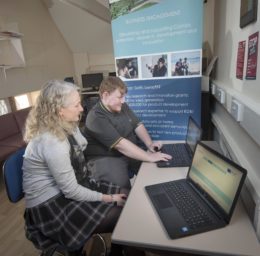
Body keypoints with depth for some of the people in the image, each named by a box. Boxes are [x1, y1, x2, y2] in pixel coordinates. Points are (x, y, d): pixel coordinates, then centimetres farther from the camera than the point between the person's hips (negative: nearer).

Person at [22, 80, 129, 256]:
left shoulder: (63, 127, -1)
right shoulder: (51, 142, -29)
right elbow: (71, 191, -23)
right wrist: (109, 199, -15)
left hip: (66, 189, 9)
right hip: (50, 205, -9)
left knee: (127, 196, 1)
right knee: (123, 216, -15)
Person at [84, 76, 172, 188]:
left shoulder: (122, 106, 3)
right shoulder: (96, 118, -23)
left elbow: (138, 125, 7)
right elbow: (120, 144, -29)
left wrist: (149, 144, -10)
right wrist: (149, 157, -30)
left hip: (130, 152, 7)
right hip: (105, 158, -7)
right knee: (121, 184, -30)